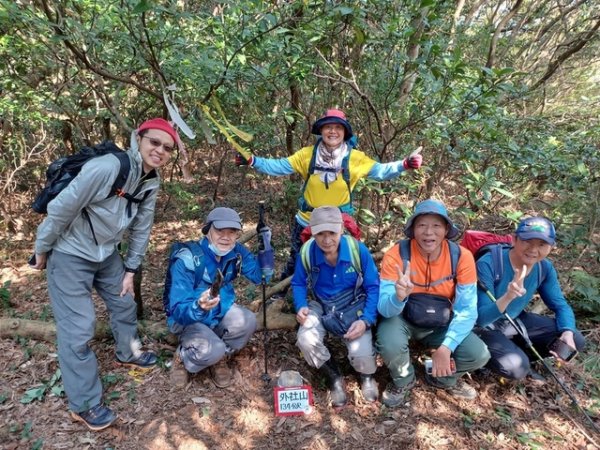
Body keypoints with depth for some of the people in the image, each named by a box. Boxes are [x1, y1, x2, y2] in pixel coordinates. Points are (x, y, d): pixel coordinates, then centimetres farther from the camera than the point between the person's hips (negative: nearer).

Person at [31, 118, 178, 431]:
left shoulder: (151, 181, -6)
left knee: (124, 303, 21)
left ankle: (128, 354, 48)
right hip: (70, 254, -7)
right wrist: (42, 250, -10)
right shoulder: (108, 167, -31)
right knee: (78, 328, -4)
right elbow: (61, 209, -22)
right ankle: (84, 405, 13)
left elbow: (141, 228, 4)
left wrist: (131, 269, 8)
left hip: (106, 253, 8)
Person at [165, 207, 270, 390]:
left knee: (247, 321, -27)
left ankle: (221, 358, 3)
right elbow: (178, 311, -31)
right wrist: (199, 306, -53)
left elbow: (261, 277, -8)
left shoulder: (236, 252, -11)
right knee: (212, 349, -33)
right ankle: (183, 357, 4)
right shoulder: (187, 260, -27)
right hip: (189, 319, -4)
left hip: (221, 311, 5)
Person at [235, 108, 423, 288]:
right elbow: (279, 167, -10)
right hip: (306, 223, 1)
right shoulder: (307, 154, -11)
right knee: (295, 263, 20)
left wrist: (405, 164, -28)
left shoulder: (355, 158, -13)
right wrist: (251, 161, -21)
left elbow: (381, 171, -12)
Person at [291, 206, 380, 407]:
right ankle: (335, 378, 5)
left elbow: (374, 287, -11)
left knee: (361, 353, -24)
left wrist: (366, 320, -22)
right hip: (321, 307, 2)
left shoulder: (358, 249, -21)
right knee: (306, 340, -28)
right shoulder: (307, 251, -17)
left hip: (354, 307, -1)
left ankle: (367, 376, 19)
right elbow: (298, 283, 2)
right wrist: (301, 306, -18)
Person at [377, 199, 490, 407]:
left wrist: (446, 347, -26)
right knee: (390, 345, -32)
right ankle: (403, 380, 6)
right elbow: (384, 309, -27)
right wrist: (398, 296, -51)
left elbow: (467, 310, -15)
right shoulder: (396, 255, -24)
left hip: (441, 324, 2)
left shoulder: (461, 257, -18)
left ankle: (444, 378, 18)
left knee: (479, 355, -17)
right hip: (403, 319, -2)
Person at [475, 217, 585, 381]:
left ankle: (518, 353, 11)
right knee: (516, 367, -29)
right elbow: (480, 318, -31)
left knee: (576, 341, -2)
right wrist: (508, 297, -50)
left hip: (516, 321, 7)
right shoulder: (488, 264, -29)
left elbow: (560, 305, 3)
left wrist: (567, 332, -18)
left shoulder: (545, 268, -9)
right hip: (486, 327, -7)